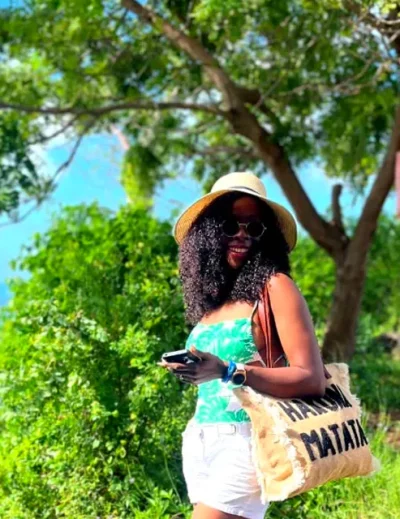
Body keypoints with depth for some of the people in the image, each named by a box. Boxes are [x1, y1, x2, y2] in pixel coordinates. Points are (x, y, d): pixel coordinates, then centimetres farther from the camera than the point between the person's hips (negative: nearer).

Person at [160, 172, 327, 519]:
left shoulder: (274, 288, -6)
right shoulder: (211, 295, 12)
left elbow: (312, 380, -14)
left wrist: (228, 372, -23)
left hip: (245, 442, -6)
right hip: (200, 442, 6)